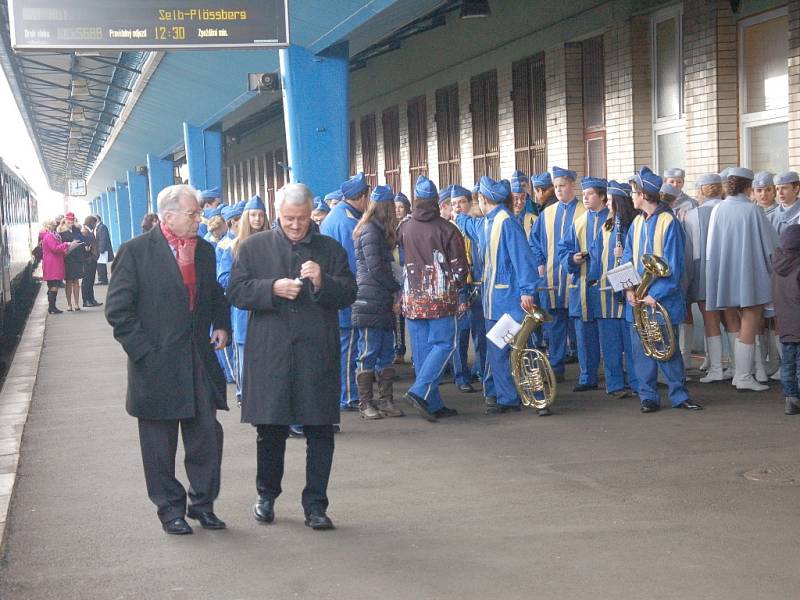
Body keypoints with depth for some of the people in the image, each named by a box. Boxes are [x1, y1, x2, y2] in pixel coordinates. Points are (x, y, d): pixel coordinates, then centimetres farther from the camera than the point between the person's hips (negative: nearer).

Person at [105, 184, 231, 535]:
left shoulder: (204, 250, 9)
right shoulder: (136, 251, -7)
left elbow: (215, 295, 24)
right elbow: (118, 308, -8)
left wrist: (221, 325, 7)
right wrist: (142, 350, -12)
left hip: (199, 361, 4)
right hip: (157, 365, -4)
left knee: (207, 437, 4)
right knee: (160, 445, 6)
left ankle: (202, 502, 20)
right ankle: (170, 509, 19)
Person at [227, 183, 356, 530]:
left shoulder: (330, 250, 9)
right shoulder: (253, 247, 7)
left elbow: (348, 295, 3)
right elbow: (236, 292, 1)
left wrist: (322, 282, -16)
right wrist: (272, 289, -14)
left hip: (317, 355, 0)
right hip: (269, 354, 0)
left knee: (320, 433, 2)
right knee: (270, 431, 9)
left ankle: (315, 505, 11)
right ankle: (267, 497, 28)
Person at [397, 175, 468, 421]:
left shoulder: (404, 227, 2)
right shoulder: (447, 229, -7)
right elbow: (459, 267, -4)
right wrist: (455, 285, 15)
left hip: (412, 297, 4)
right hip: (440, 299, -4)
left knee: (421, 350, 8)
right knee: (443, 344, 2)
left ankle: (433, 404, 10)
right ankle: (420, 391, -15)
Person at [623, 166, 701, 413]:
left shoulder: (668, 222, -9)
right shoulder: (637, 222, 10)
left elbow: (674, 265, -12)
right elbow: (627, 258, 11)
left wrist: (656, 295, -17)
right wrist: (629, 289, -5)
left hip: (662, 297, -6)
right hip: (638, 298, 6)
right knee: (641, 348, 5)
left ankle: (679, 395, 10)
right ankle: (648, 396, 13)